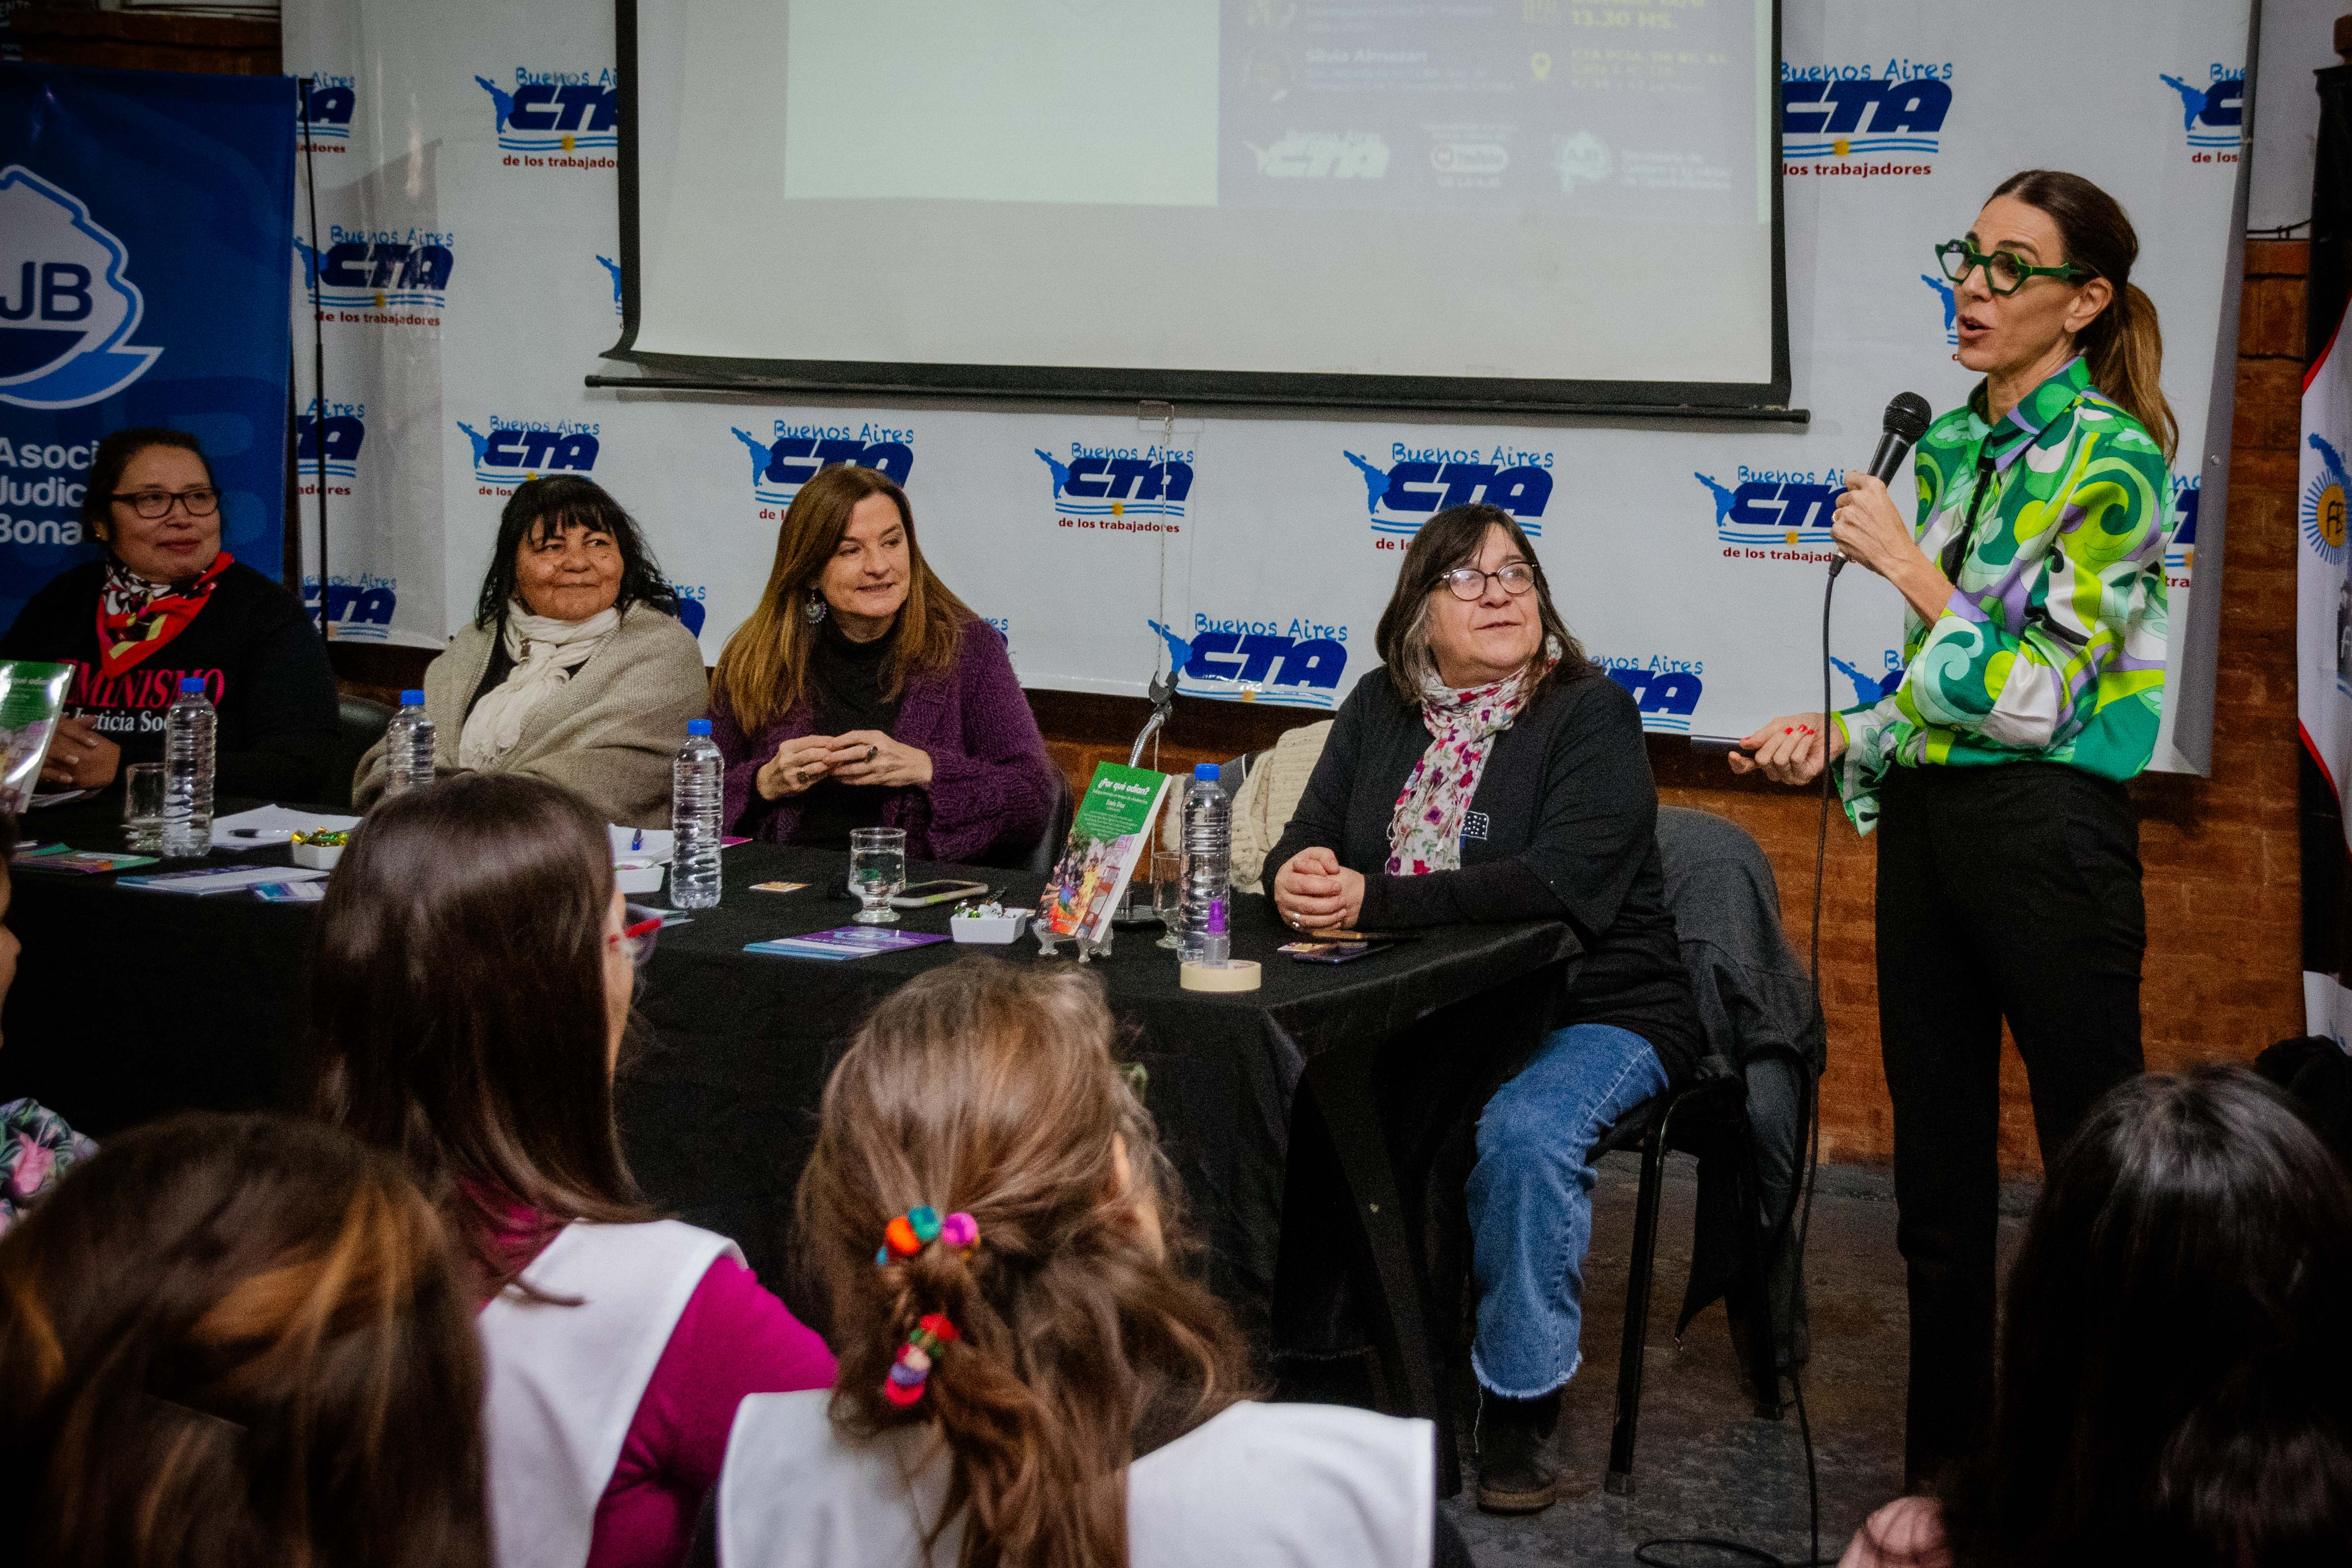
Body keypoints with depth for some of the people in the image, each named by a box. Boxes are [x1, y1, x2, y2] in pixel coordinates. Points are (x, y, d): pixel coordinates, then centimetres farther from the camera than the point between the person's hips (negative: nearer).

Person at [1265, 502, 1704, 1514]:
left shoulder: (1591, 712, -9)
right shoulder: (1381, 709, 9)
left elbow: (1560, 882, -23)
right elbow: (1309, 840, 6)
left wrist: (1373, 901, -30)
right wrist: (1300, 876, -21)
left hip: (1592, 1011, -5)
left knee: (1525, 1131, -34)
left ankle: (1520, 1406, -15)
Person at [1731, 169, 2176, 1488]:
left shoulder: (2109, 459, -10)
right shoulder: (1948, 447, 12)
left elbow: (2037, 694, -15)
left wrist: (1906, 564, -14)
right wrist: (1845, 738, 4)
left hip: (2048, 830, -8)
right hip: (1927, 821, 8)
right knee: (1939, 1168, 13)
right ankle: (1948, 1461, 24)